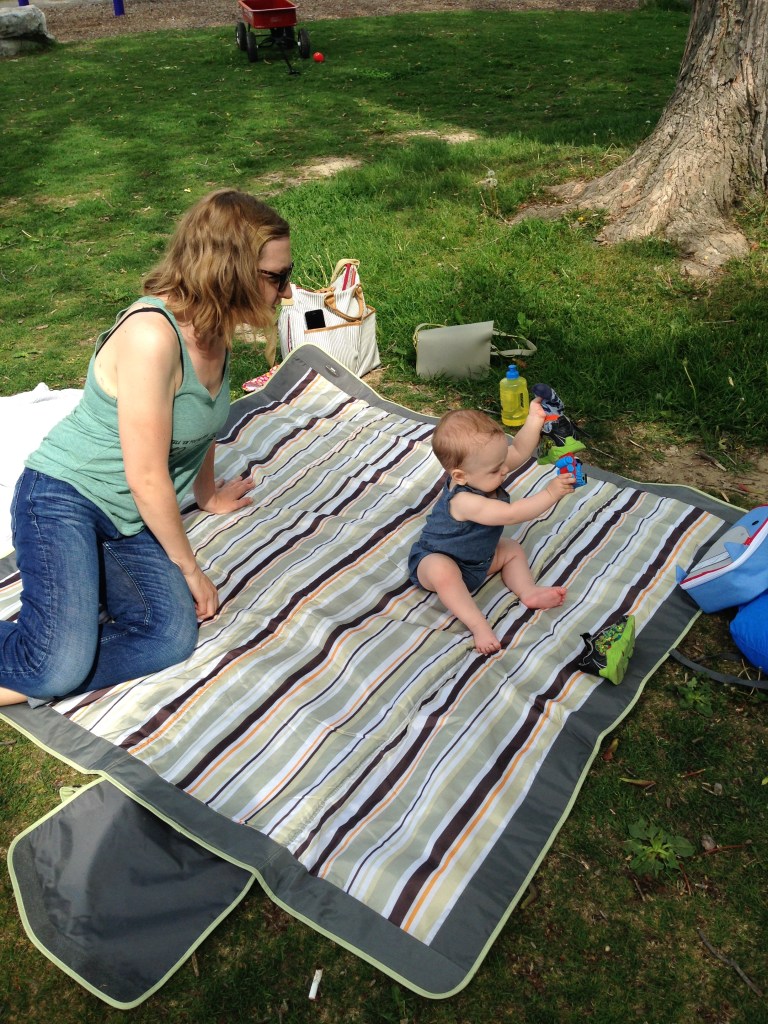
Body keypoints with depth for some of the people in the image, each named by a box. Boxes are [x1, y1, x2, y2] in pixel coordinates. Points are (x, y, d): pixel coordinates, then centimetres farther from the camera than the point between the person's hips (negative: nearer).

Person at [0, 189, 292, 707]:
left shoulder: (216, 327, 0)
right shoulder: (152, 334, -26)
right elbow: (148, 478, -21)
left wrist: (208, 494, 33)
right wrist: (190, 567, -8)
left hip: (128, 519, 8)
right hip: (64, 496, -8)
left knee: (172, 637, -14)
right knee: (61, 664, -24)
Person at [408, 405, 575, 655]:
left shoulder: (481, 472, -13)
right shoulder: (464, 501, -38)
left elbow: (519, 451, -6)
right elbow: (512, 514, -38)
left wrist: (534, 419, -21)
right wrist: (551, 493, -36)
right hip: (435, 560, -9)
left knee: (512, 549, 8)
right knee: (443, 572, -41)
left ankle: (528, 592, -5)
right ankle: (478, 625, -36)